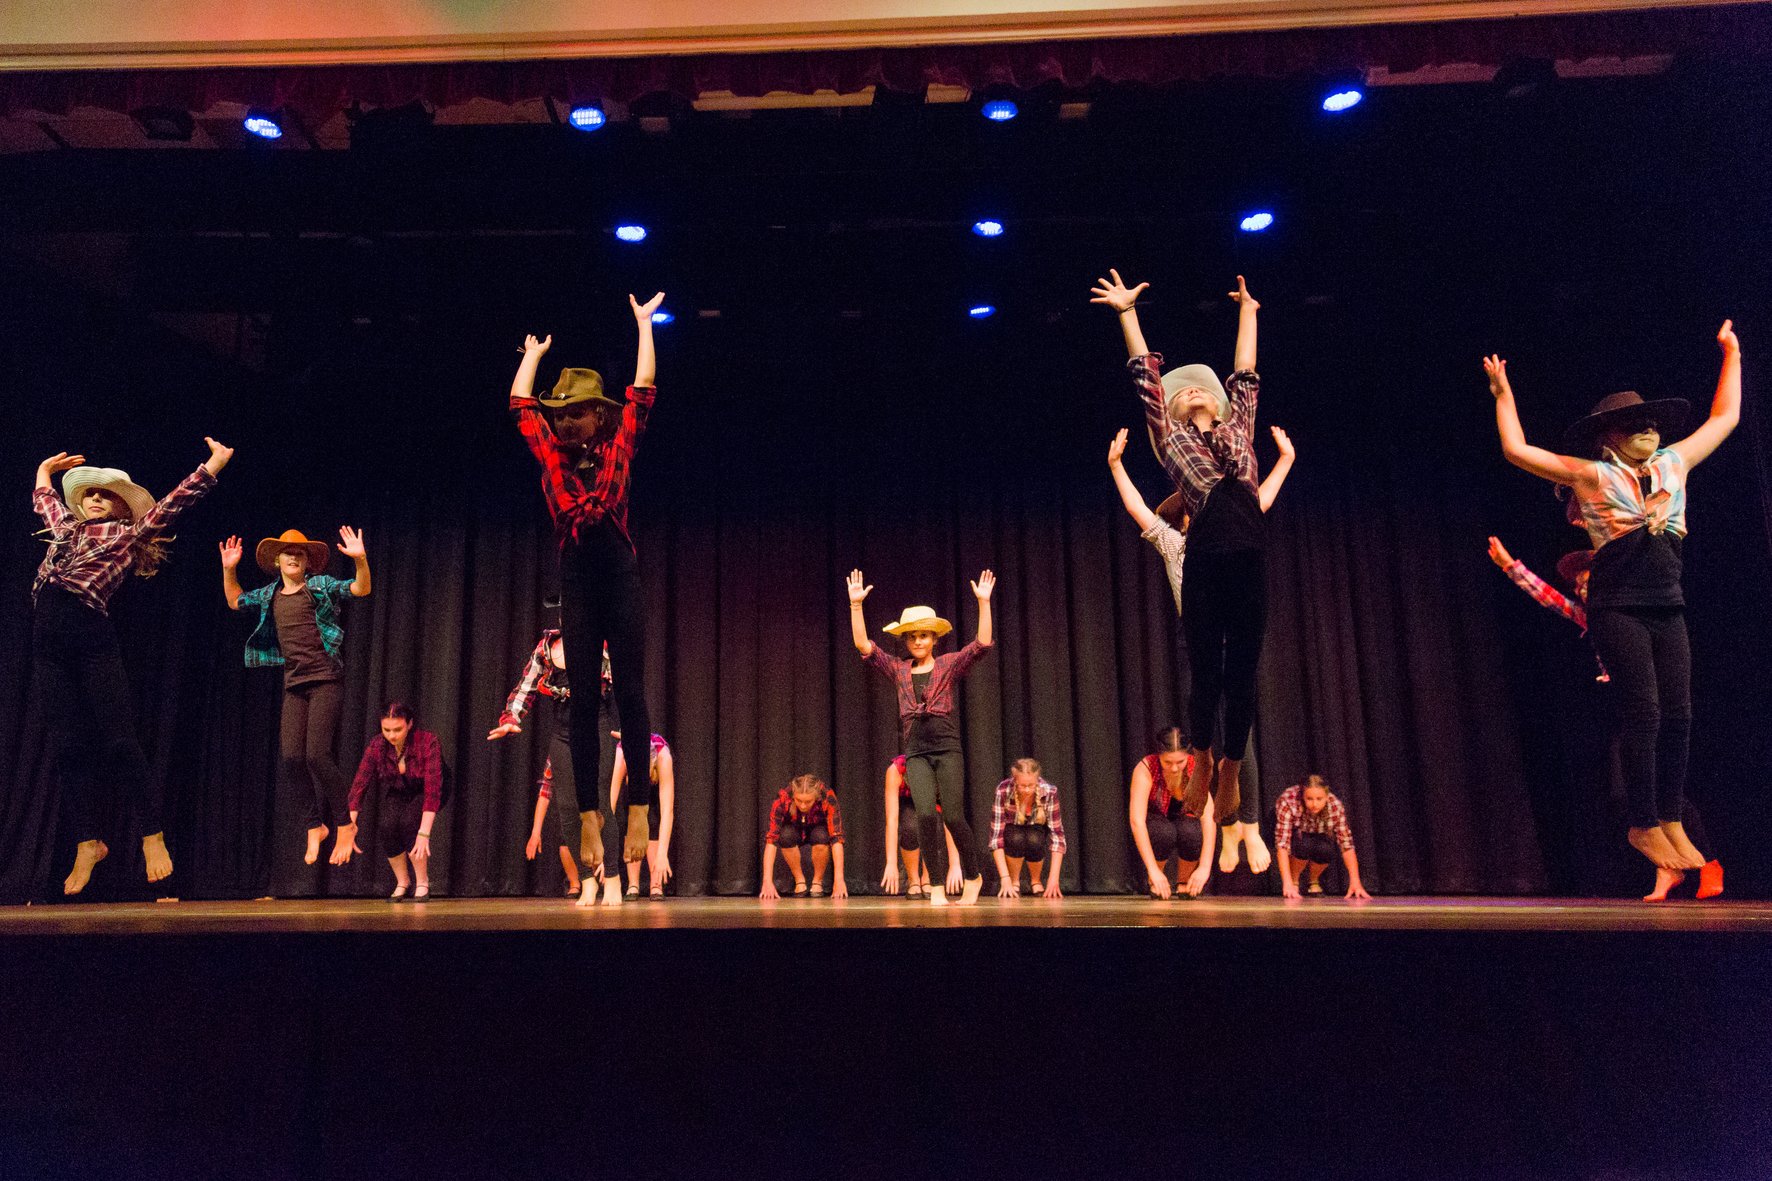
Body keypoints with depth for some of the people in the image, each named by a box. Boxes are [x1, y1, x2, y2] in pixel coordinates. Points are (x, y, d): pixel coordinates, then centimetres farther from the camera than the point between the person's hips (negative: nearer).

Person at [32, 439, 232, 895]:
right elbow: (43, 496, 45)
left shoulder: (127, 535, 11)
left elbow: (174, 501, 5)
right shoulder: (66, 527, 25)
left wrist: (214, 463, 1)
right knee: (66, 746, 2)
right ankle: (89, 841, 9)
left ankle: (152, 834, 1)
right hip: (49, 643, 5)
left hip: (91, 636, -5)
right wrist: (45, 469, 58)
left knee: (118, 741, -7)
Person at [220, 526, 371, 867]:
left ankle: (345, 827, 0)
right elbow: (235, 601, 32)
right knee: (290, 758, -3)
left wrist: (360, 558, -26)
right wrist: (229, 569, 18)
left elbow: (361, 589, -10)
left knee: (317, 754, -14)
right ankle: (318, 821, 16)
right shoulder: (269, 595, 16)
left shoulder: (322, 586, 2)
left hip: (325, 679, -5)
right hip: (294, 684, 5)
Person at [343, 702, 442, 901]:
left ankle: (423, 883, -8)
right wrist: (348, 824, -38)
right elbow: (359, 784, -26)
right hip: (394, 793, 3)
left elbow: (433, 789, -37)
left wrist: (424, 833, -44)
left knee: (409, 822, -30)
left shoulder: (428, 742, -32)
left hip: (422, 794, -3)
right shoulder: (376, 746, -21)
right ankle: (401, 882, 1)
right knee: (387, 826, -25)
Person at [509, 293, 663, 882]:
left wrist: (643, 324, 21)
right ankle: (588, 815, 7)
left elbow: (643, 390, 12)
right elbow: (520, 403, 21)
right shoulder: (550, 452, 13)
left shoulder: (618, 444, 9)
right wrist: (534, 353, 35)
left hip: (620, 571, -2)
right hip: (575, 574, 2)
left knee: (630, 691, -3)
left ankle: (639, 806, 1)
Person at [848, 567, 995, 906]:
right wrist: (855, 604, -5)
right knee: (927, 814, -15)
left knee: (953, 816, -6)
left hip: (947, 747, -2)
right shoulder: (898, 670, 12)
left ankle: (972, 877, 19)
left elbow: (983, 644, -7)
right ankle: (937, 887, -4)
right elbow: (863, 645, 4)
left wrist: (983, 602, -16)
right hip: (916, 752, 2)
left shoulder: (949, 664, 6)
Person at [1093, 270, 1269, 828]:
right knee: (1206, 673, 3)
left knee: (1242, 676, 6)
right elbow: (1146, 375, 12)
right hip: (1206, 567, -3)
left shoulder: (1238, 430, 20)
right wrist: (1128, 313, 14)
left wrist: (1247, 313, 37)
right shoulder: (1172, 438, 11)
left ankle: (1231, 767, 21)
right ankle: (1202, 758, 25)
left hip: (1250, 567, 3)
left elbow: (1245, 375, 29)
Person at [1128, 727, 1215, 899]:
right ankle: (1152, 882, -7)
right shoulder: (1145, 768, -29)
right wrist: (1153, 869, -42)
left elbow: (1209, 818, -31)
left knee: (1190, 831, -34)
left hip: (1184, 818, 1)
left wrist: (1205, 866, -39)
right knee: (1164, 832, -36)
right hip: (1155, 819, -1)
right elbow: (1136, 820, -35)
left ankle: (1184, 883, -5)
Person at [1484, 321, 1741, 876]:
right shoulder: (1590, 474, 3)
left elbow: (1724, 417, 29)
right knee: (1643, 712, -10)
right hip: (1618, 606, -5)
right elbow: (1515, 449, -3)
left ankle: (1671, 821, 11)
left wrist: (1731, 353, 35)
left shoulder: (1674, 464, 17)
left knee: (1678, 714, 0)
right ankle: (1643, 826, -1)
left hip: (1668, 606, 5)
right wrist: (1503, 392, 5)